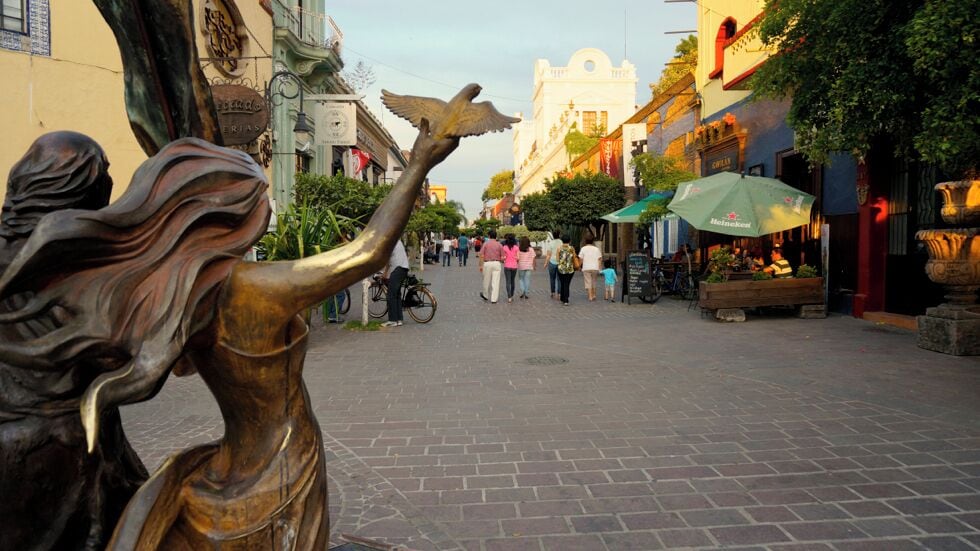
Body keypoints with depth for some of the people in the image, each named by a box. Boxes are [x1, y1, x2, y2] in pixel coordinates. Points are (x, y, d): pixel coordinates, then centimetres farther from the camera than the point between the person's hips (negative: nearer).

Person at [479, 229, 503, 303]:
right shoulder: (499, 245, 0)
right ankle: (493, 299, 2)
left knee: (487, 281, 15)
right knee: (495, 282, 2)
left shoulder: (485, 244, -2)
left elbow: (481, 256, -5)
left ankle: (485, 295, 34)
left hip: (487, 263, 0)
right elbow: (502, 257, 0)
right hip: (496, 263, 0)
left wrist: (481, 265, 2)